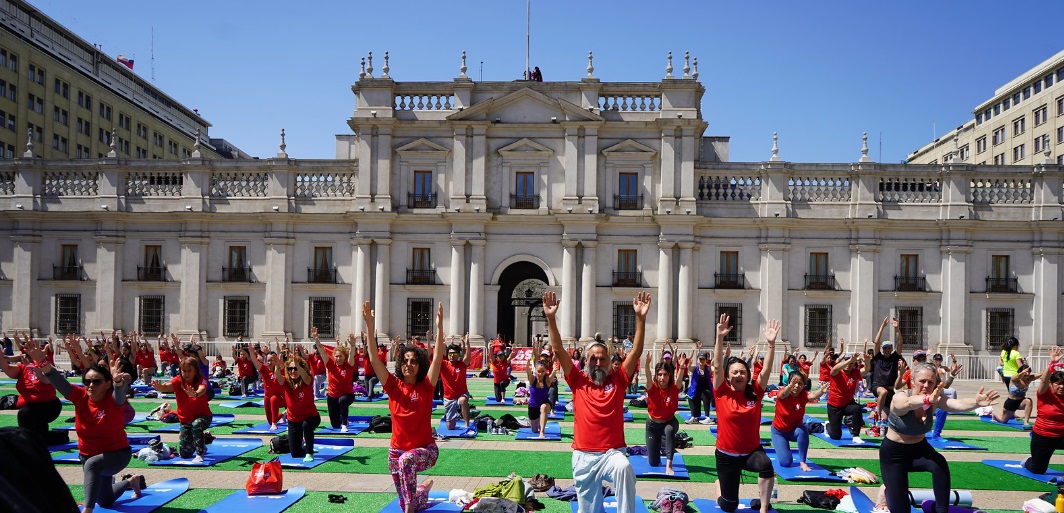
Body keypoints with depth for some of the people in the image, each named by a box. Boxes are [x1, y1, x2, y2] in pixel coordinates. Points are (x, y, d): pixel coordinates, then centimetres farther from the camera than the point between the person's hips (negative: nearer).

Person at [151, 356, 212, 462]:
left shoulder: (201, 380, -19)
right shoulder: (178, 381, -10)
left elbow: (202, 390, -42)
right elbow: (167, 386, -32)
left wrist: (195, 394, -66)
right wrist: (159, 387, -56)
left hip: (203, 416, -4)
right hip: (185, 419, 4)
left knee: (196, 424, -40)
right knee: (184, 453, 3)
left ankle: (200, 454, -23)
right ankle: (202, 446, 37)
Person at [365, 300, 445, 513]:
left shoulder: (426, 387, -9)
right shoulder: (394, 386, -4)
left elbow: (438, 359, -23)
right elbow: (374, 358, -13)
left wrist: (439, 327, -34)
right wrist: (370, 326, -24)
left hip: (425, 448, -4)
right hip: (397, 449, 4)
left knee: (406, 461, -39)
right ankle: (424, 489, 49)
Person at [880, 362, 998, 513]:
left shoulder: (935, 400, -14)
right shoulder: (899, 398, -26)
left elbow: (958, 404, -35)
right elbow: (909, 403, -51)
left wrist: (976, 402, -57)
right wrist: (928, 399, -73)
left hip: (919, 449, 4)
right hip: (893, 452, -3)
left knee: (940, 465, -32)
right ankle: (886, 489, 30)